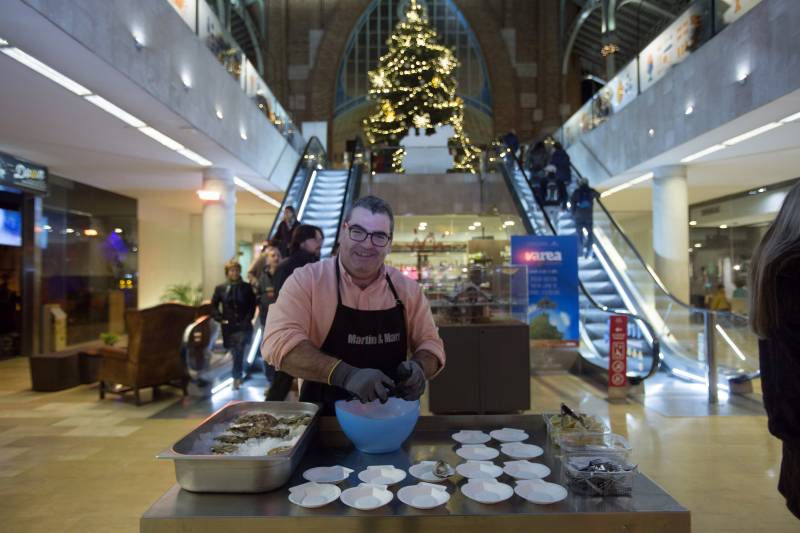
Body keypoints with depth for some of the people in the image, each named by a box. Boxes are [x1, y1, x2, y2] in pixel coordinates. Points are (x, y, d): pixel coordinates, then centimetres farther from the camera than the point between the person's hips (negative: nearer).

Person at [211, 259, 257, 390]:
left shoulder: (247, 287, 1)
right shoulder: (220, 288, 4)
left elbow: (253, 305, 6)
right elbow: (213, 306, 9)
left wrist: (248, 318, -5)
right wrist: (220, 319, -2)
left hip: (243, 326, -2)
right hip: (229, 327, 2)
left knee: (239, 351, -19)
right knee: (236, 353, 12)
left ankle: (236, 378, -12)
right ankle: (239, 376, 31)